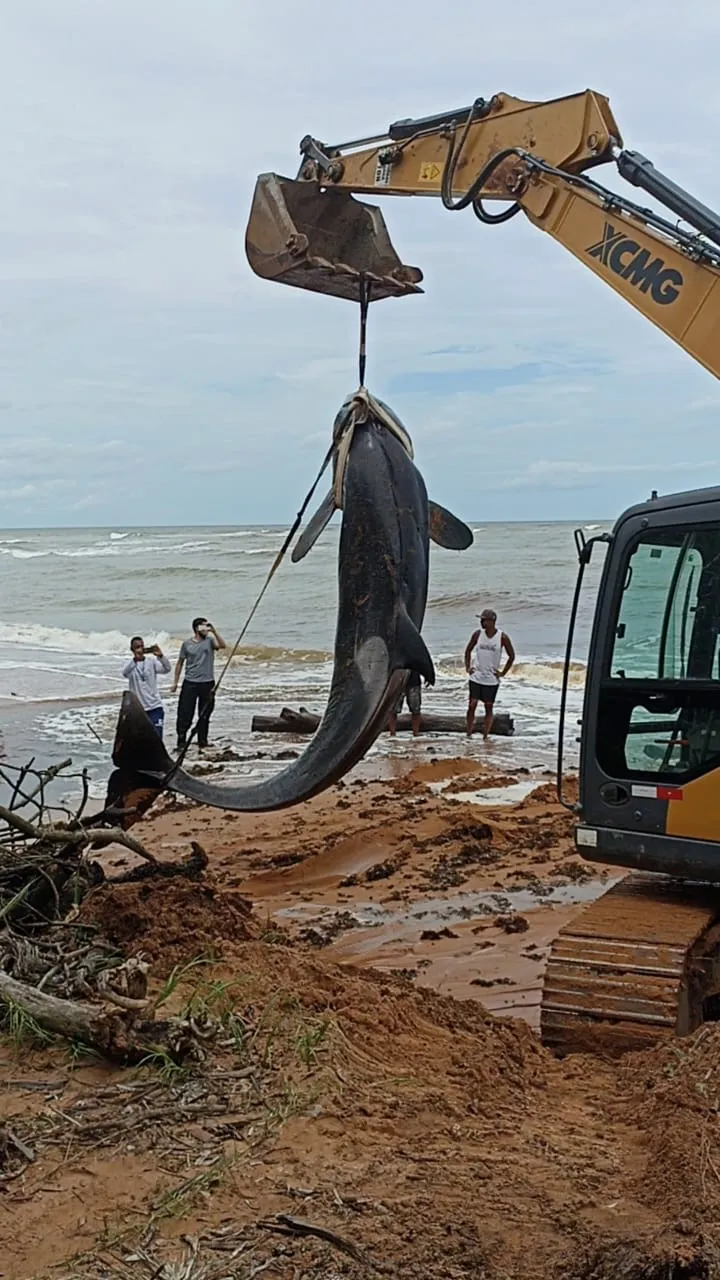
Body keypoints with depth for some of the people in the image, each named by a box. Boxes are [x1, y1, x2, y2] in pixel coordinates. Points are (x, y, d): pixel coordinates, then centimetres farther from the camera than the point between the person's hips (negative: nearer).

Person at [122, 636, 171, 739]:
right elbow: (125, 673, -26)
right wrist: (135, 659, -44)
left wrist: (160, 656, -36)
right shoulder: (131, 664, -2)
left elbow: (166, 669, -17)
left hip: (155, 706, 0)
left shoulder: (151, 661, 1)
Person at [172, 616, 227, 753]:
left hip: (207, 683, 1)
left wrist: (214, 631, -25)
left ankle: (202, 743, 19)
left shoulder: (210, 640, 1)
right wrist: (175, 682, 8)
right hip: (190, 683, -1)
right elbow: (180, 663, 8)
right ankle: (181, 742, 7)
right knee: (185, 714, -1)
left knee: (204, 716, 9)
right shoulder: (187, 644, 1)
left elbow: (223, 646, -18)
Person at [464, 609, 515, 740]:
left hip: (492, 679, -1)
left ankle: (485, 737, 8)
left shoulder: (502, 638, -7)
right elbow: (468, 651, 13)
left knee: (489, 707, 3)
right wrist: (467, 667, 4)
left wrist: (503, 673, 0)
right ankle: (469, 735, 4)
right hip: (476, 677, 1)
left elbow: (511, 656, 3)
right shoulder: (477, 634, -1)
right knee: (471, 705, -3)